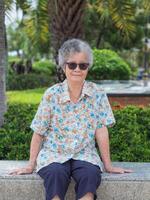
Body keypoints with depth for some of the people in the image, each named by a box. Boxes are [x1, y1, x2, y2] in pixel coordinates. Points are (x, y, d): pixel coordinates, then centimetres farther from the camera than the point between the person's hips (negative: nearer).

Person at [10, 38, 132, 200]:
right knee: (56, 173, -33)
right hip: (53, 153, 0)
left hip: (84, 154, 1)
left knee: (91, 173, -31)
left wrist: (108, 165, -3)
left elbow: (101, 130, -2)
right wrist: (31, 165, -1)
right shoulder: (52, 95, -4)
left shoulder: (97, 94, -1)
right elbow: (39, 133, 0)